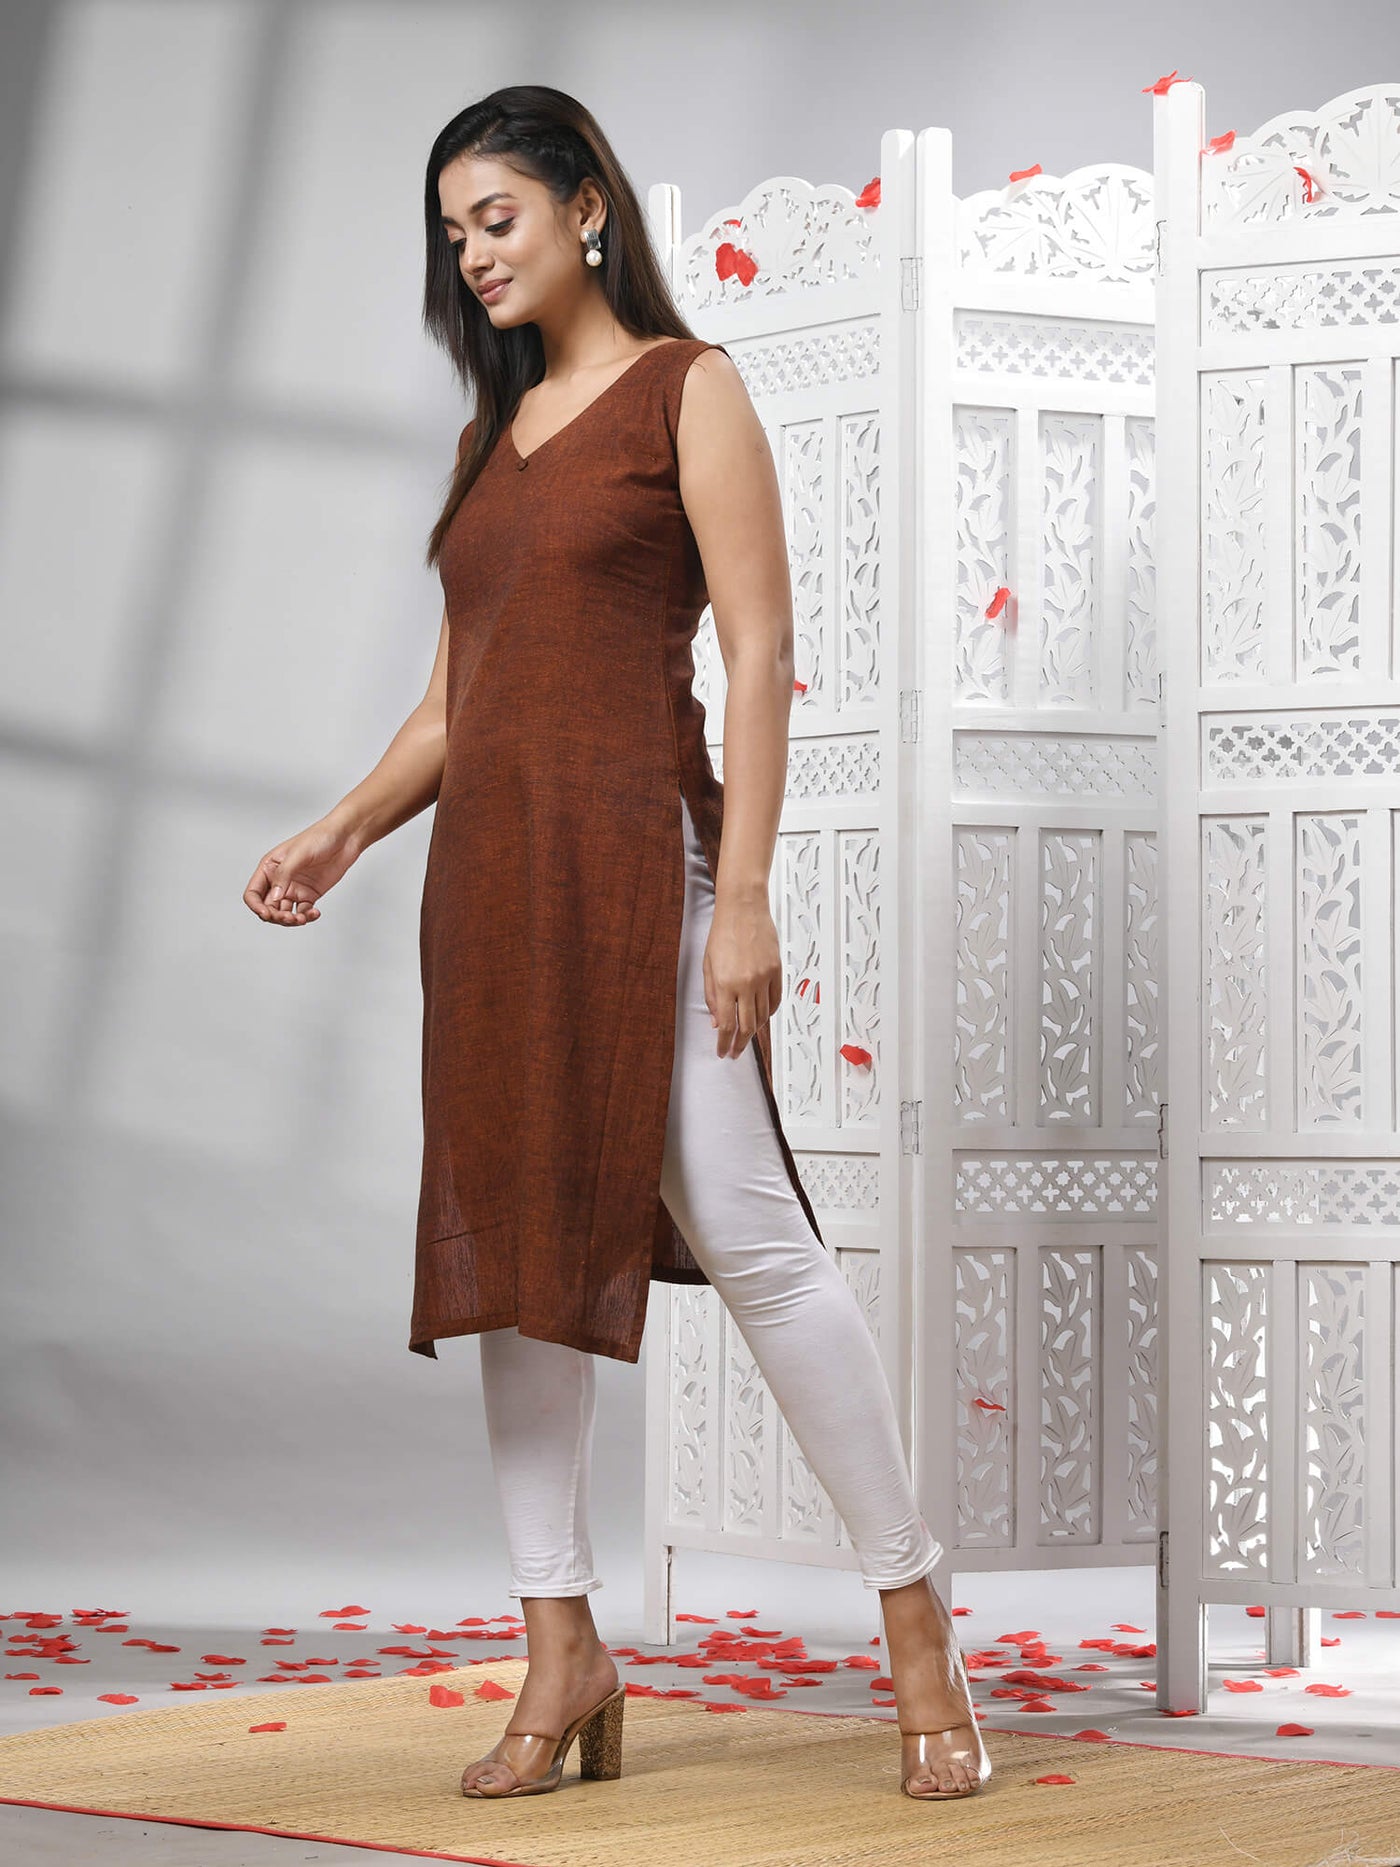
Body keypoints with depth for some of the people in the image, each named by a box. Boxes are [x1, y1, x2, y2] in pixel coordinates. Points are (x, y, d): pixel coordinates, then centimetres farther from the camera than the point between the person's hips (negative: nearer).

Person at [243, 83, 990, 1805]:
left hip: (631, 853, -7)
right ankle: (562, 1653, 9)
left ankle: (916, 1624, -1)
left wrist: (744, 892, -14)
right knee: (512, 1236, 3)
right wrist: (344, 828, 6)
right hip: (485, 870, 7)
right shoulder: (492, 437, 19)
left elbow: (760, 653, -6)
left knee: (742, 1229, -10)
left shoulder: (686, 389, 1)